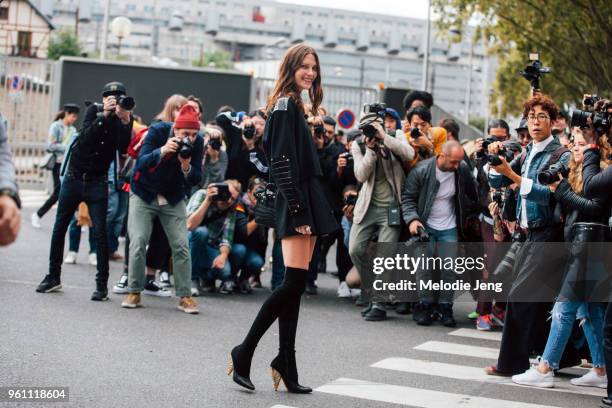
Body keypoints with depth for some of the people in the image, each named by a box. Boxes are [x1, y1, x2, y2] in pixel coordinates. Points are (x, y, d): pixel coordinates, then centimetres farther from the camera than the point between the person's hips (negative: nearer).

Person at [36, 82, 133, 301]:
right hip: (74, 176, 1)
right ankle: (53, 276, 19)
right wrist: (104, 116, -30)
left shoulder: (125, 119, -3)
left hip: (97, 182, -1)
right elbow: (86, 137, -18)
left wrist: (125, 121, -30)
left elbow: (123, 148, -18)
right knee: (59, 227, 7)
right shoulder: (94, 110, -2)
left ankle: (102, 284, -3)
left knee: (100, 232, -8)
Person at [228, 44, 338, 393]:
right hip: (296, 204, -10)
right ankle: (244, 353, -2)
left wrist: (315, 210, 17)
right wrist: (297, 208, -21)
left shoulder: (295, 106, 20)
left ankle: (286, 365, 8)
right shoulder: (285, 105, -8)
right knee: (294, 283, -12)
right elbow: (281, 161, -16)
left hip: (308, 202, 10)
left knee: (295, 285, 6)